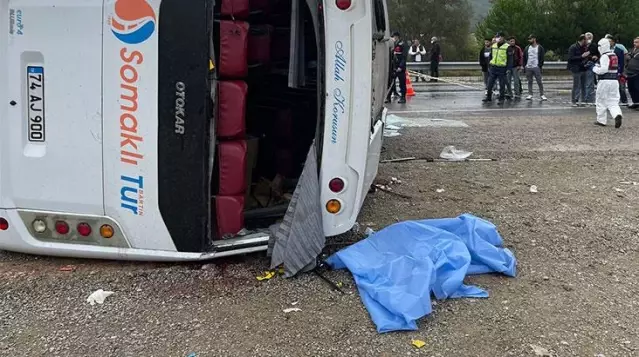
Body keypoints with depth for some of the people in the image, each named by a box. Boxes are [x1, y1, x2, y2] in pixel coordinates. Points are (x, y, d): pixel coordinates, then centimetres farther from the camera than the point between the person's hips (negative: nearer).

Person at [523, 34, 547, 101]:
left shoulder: (540, 48, 1)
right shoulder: (527, 48, 11)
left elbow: (542, 58, 0)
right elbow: (524, 57, 14)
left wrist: (540, 66, -9)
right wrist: (524, 65, 4)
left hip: (536, 68, -3)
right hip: (528, 68, 3)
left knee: (539, 82, -2)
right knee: (529, 81, 6)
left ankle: (542, 95, 2)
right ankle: (530, 95, 11)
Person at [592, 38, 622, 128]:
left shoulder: (604, 56, -12)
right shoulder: (614, 55, 15)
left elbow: (604, 69, -21)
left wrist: (594, 69, -5)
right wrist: (598, 66, 18)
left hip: (605, 81, -7)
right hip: (614, 81, 7)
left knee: (601, 101, 7)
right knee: (613, 101, 7)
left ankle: (601, 120, 12)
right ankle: (617, 115, -19)